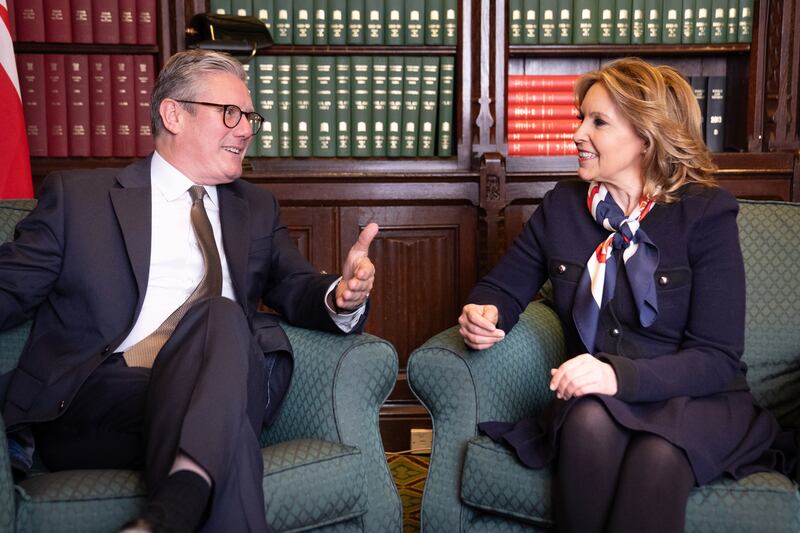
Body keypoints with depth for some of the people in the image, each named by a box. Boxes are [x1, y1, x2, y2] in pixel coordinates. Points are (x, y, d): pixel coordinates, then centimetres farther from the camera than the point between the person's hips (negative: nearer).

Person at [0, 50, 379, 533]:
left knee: (219, 317, -31)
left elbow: (296, 290, 13)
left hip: (229, 390, 3)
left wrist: (342, 296, -12)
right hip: (96, 404, -3)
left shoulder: (256, 208, 23)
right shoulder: (78, 197, 12)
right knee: (220, 316, -32)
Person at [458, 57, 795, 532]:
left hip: (694, 400, -2)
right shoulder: (562, 206, 4)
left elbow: (718, 359, -12)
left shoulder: (706, 214, -7)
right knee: (590, 423, -34)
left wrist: (620, 374, -29)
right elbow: (504, 287, 14)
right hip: (591, 398, 3)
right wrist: (485, 314, -11)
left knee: (658, 453, -37)